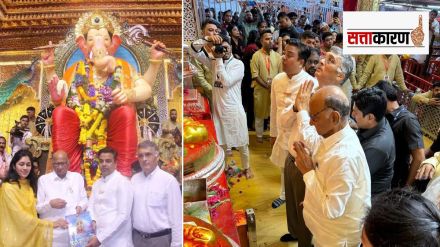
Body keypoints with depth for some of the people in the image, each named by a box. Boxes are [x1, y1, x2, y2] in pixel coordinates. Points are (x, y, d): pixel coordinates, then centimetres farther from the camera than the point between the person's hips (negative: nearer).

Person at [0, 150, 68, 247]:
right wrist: (51, 224, -21)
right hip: (14, 237, -7)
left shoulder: (30, 185, 11)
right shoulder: (8, 187, -14)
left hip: (30, 236, 7)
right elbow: (20, 216, -20)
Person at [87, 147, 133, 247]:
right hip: (97, 237, 6)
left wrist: (100, 238, -18)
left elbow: (123, 216, -17)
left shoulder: (122, 182, -12)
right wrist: (92, 221, -12)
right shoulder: (97, 184, 11)